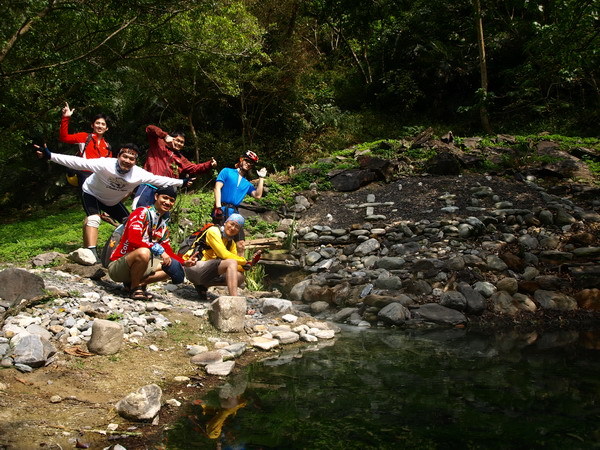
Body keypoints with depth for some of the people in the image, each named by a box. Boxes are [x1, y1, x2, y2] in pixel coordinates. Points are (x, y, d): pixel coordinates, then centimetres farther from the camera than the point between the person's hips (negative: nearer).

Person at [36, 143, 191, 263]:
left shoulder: (139, 174, -27)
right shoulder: (105, 164, -39)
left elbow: (159, 180, -14)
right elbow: (77, 162, -42)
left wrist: (182, 182, -11)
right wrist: (50, 156, -49)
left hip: (113, 201, 5)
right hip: (92, 193, -5)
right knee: (93, 218, -31)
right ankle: (92, 254, -36)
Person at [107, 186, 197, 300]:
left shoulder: (164, 224, 12)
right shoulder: (142, 212, -13)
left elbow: (167, 251, 11)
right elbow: (133, 239, -28)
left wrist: (184, 262, -5)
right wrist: (159, 249, -30)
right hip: (117, 265, -8)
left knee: (172, 267, 4)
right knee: (143, 252, -37)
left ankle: (140, 283, -1)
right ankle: (134, 288, -14)